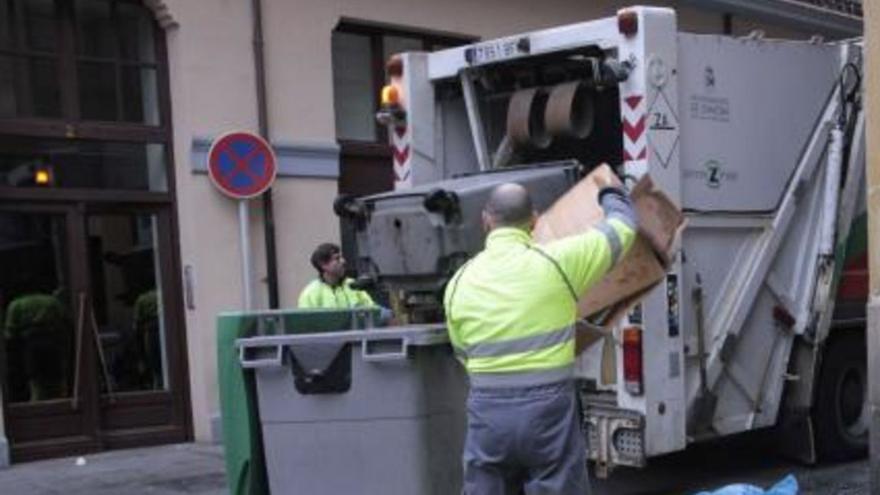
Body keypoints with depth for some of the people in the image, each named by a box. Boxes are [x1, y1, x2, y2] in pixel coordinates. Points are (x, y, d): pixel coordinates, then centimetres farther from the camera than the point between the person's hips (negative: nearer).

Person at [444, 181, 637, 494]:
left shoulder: (459, 283, 3)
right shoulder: (556, 261, -6)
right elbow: (623, 226, 7)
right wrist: (610, 195, 29)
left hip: (487, 412, 3)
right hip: (548, 411, -2)